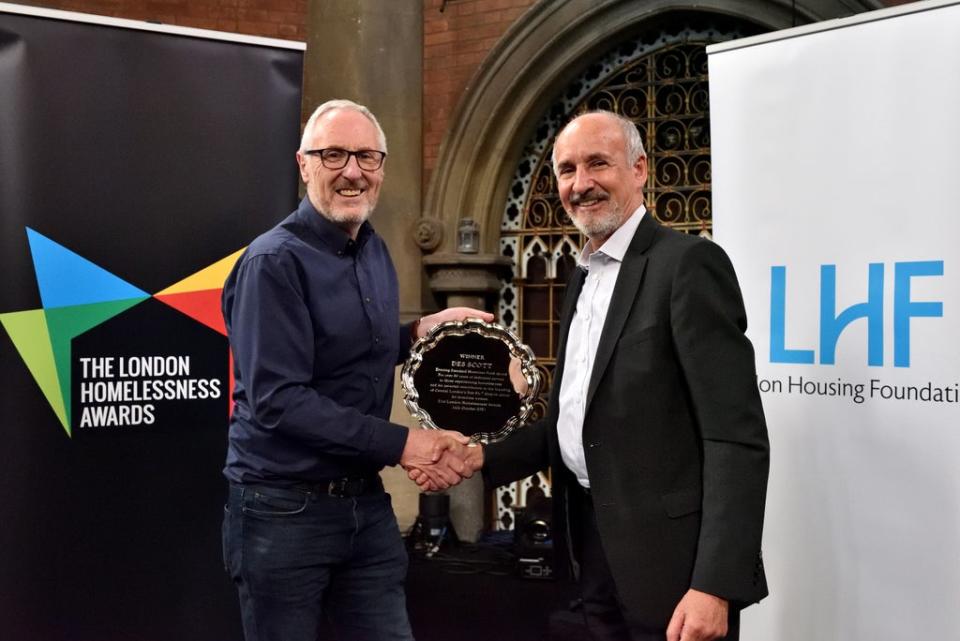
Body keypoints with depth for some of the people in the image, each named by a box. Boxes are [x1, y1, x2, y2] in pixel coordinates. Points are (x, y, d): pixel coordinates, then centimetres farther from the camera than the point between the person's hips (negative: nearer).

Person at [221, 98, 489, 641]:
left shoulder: (376, 253, 9)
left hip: (366, 502, 7)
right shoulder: (275, 261, -16)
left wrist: (418, 331, 5)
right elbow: (276, 400, -23)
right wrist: (399, 443, -23)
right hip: (284, 510, -7)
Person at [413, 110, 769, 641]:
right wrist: (483, 457, 3)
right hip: (593, 542, 8)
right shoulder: (585, 277, 13)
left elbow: (737, 437, -18)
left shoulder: (688, 263, -13)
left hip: (665, 554, -8)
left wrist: (715, 585, -23)